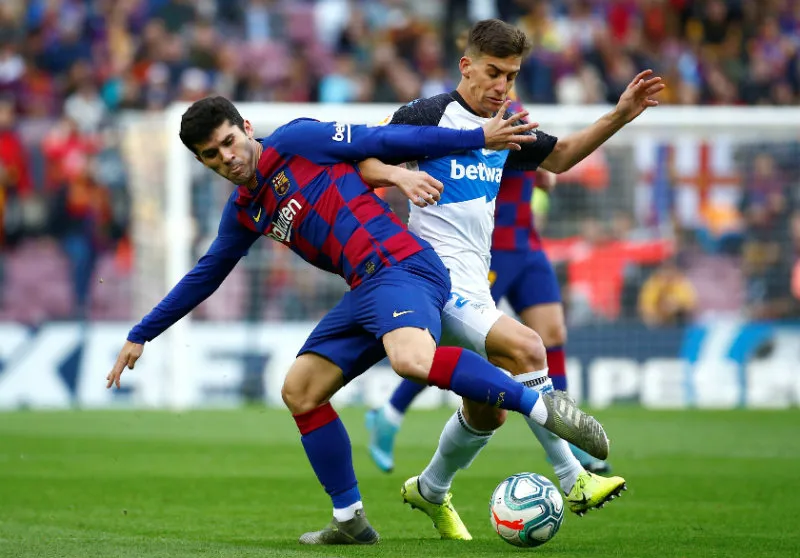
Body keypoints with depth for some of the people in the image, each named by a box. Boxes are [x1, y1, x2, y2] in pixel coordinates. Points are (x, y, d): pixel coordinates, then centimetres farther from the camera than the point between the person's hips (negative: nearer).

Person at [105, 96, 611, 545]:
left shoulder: (293, 142, 0)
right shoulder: (245, 212, 22)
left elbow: (384, 141, 0)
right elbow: (204, 277, 33)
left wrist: (478, 138, -2)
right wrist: (140, 337, 37)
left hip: (400, 266, -9)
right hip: (368, 291, 9)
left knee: (413, 361, -36)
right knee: (299, 392, 6)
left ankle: (542, 407, -32)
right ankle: (350, 521, 11)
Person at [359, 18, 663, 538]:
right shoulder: (430, 115, -9)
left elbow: (559, 156, 27)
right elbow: (362, 162, -10)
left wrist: (620, 116, 17)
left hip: (475, 287, 9)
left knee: (488, 412, 14)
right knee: (526, 347, -27)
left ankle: (430, 491, 39)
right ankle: (573, 480, -25)